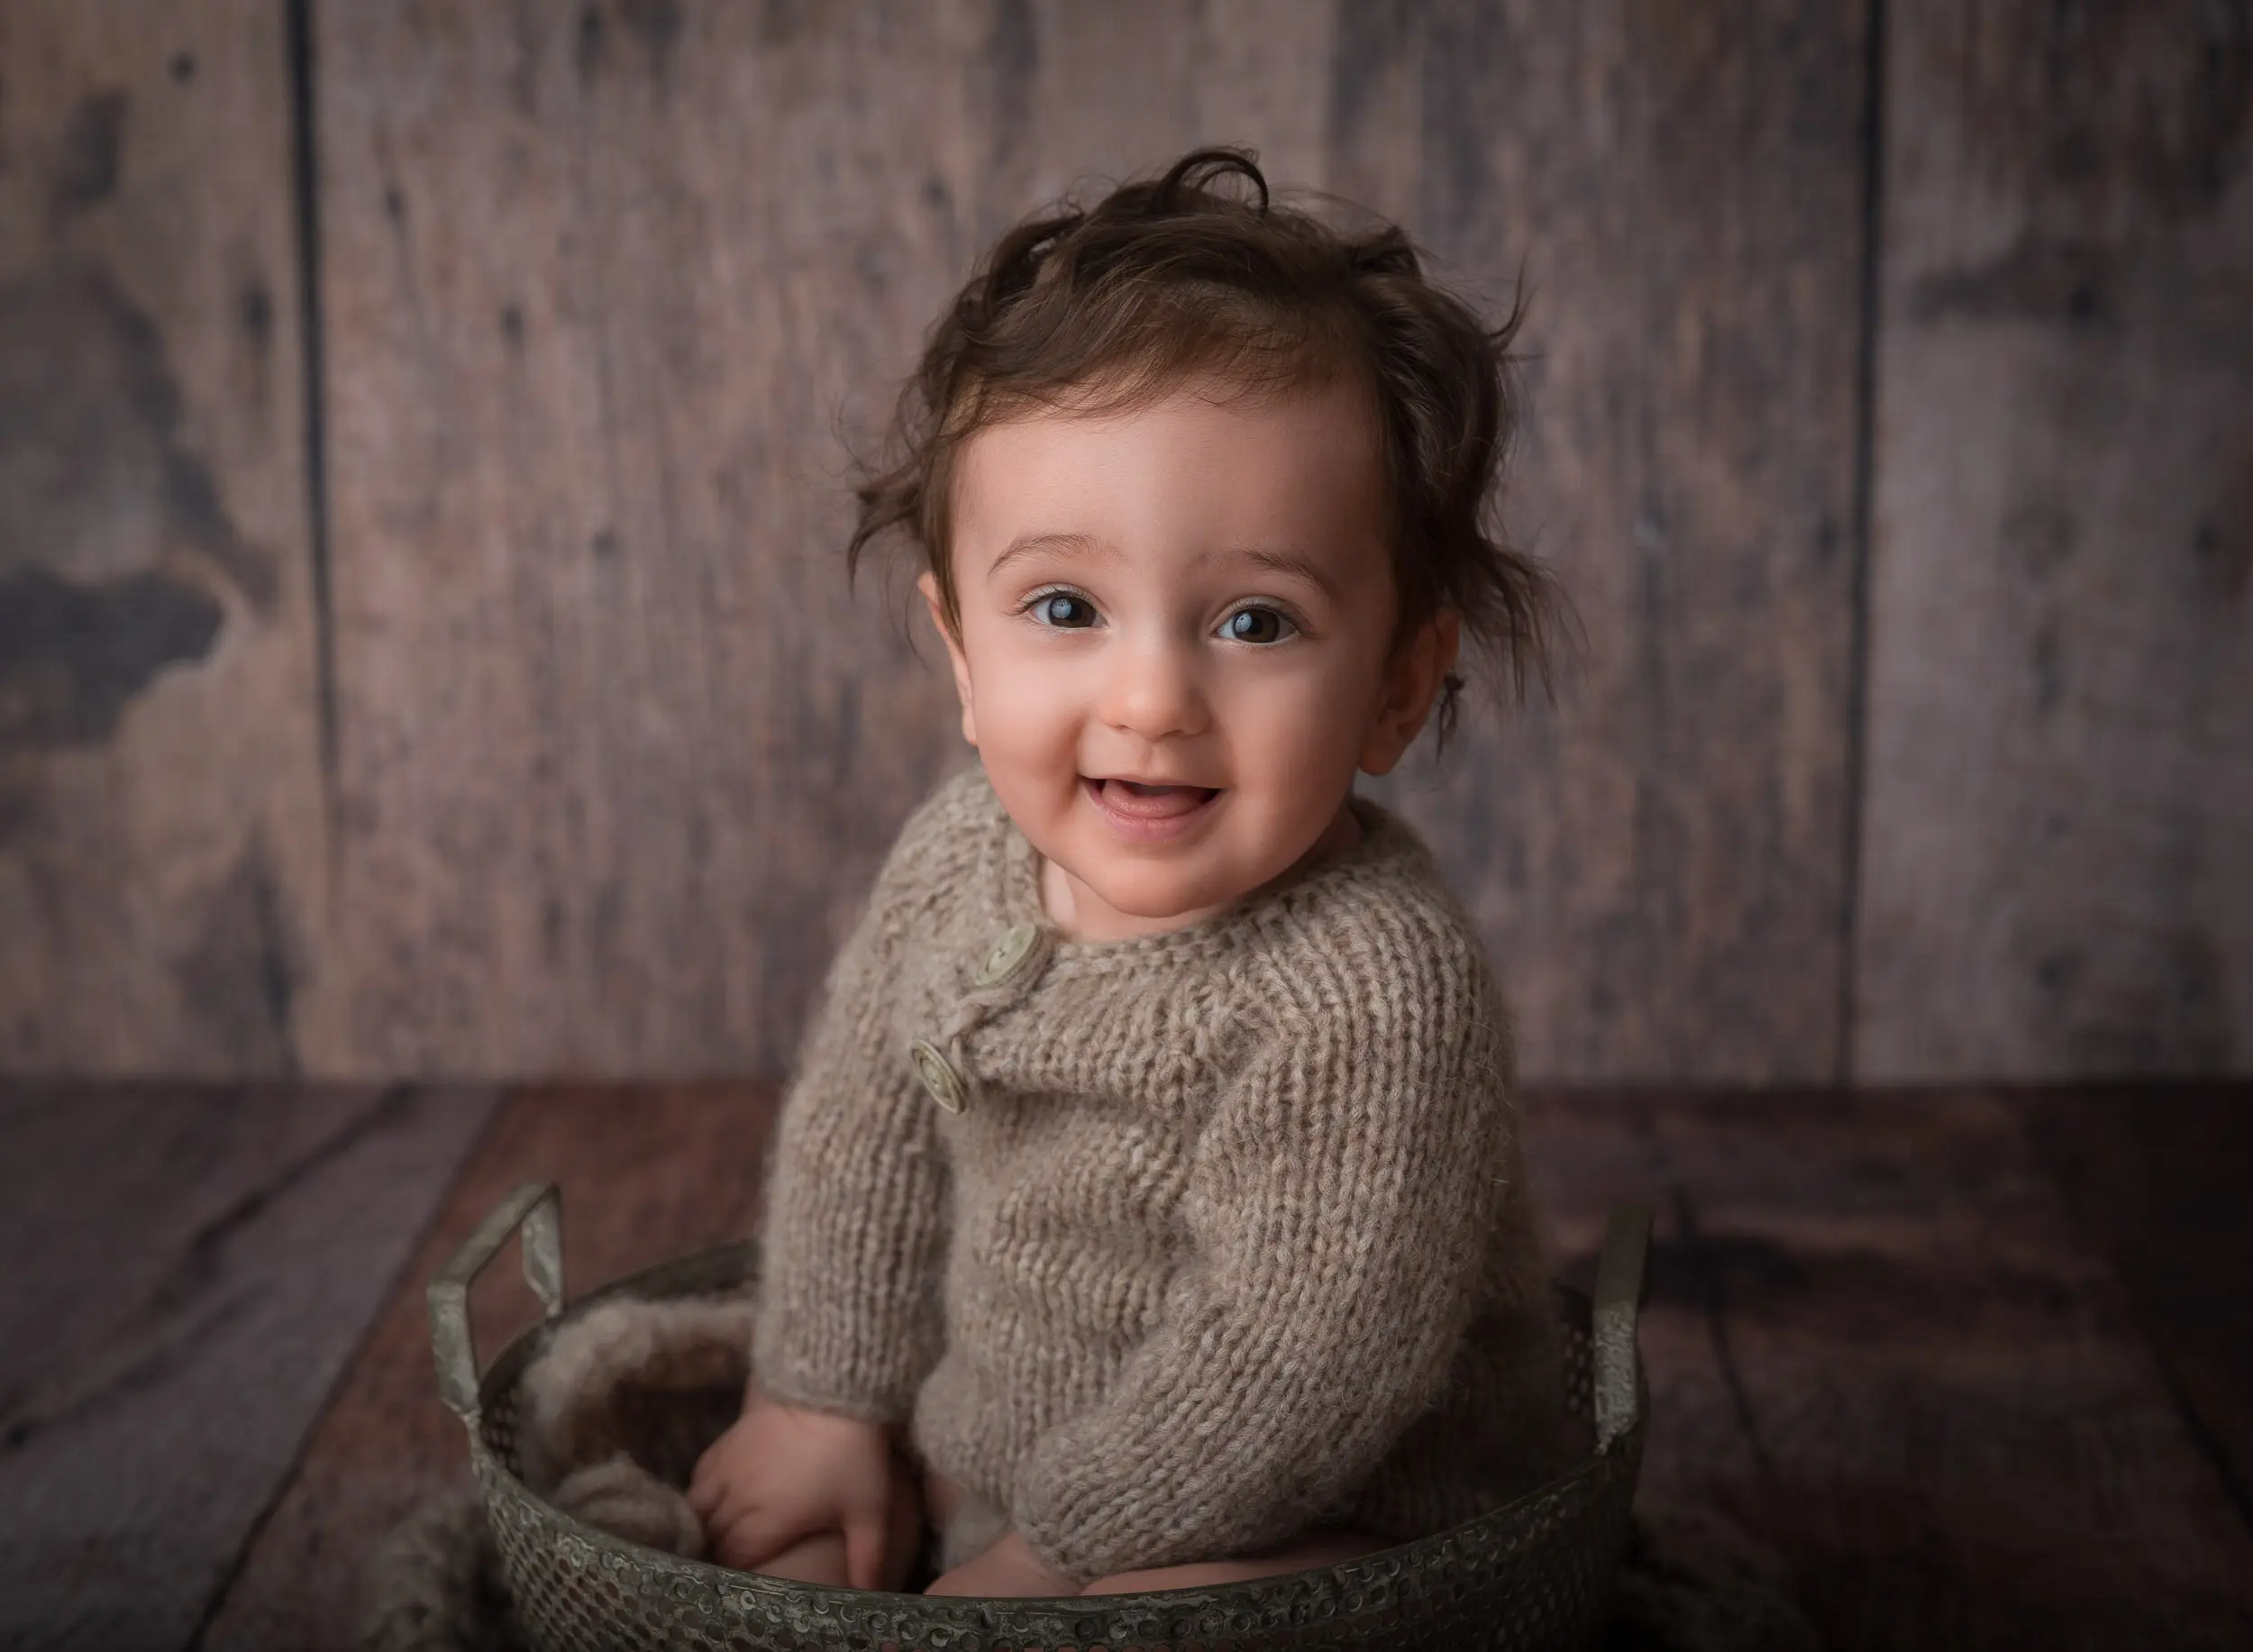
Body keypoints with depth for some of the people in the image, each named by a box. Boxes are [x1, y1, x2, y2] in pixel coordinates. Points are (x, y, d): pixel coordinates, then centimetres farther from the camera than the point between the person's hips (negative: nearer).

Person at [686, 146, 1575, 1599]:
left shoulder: (1375, 999, -32)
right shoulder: (959, 857, -9)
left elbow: (1295, 1368, -29)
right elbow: (865, 1126, 6)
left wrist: (1044, 1562, -22)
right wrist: (824, 1399, 6)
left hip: (1316, 1542, -7)